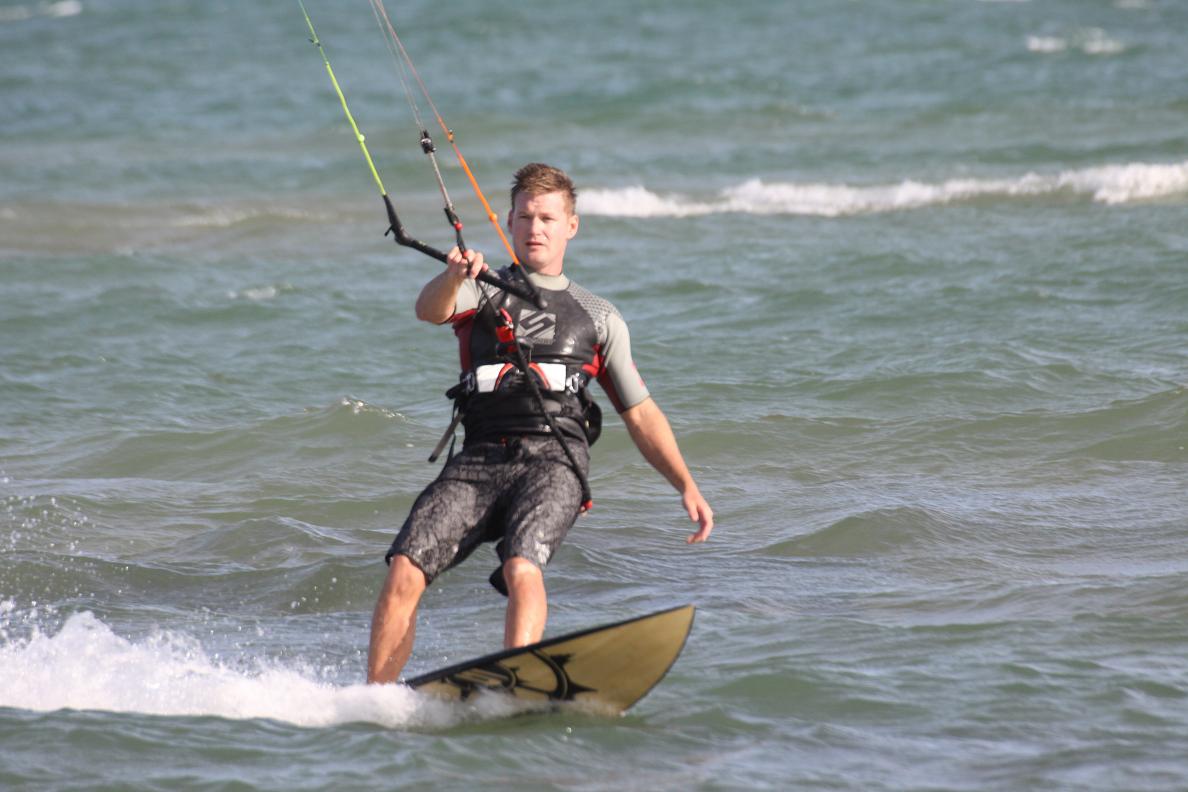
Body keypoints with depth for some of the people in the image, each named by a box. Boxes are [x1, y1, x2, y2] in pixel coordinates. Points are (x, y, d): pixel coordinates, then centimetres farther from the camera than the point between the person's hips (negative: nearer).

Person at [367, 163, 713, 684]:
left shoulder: (598, 318, 23)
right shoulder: (482, 292, 21)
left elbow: (641, 415, 21)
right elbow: (430, 310, -3)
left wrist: (687, 486, 8)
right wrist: (453, 277, -27)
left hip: (555, 460, -1)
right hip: (480, 459, 1)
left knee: (522, 568, -31)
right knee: (404, 572, -18)